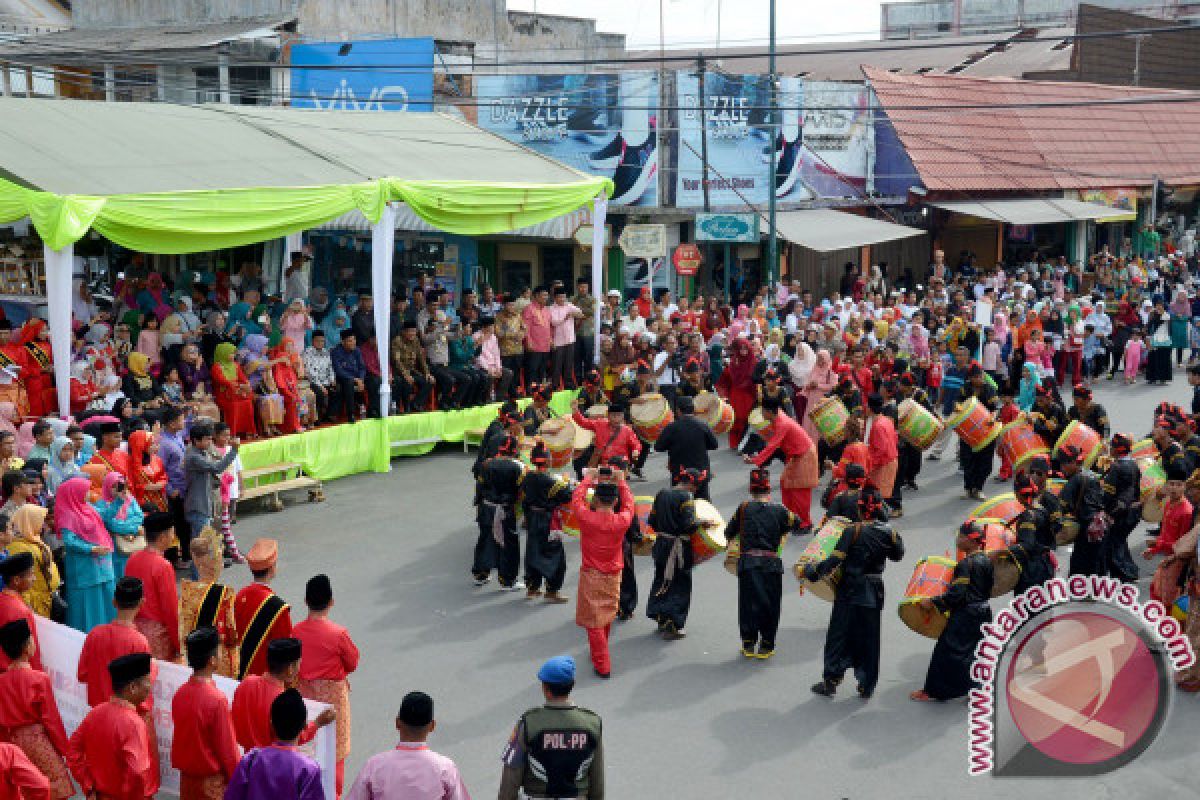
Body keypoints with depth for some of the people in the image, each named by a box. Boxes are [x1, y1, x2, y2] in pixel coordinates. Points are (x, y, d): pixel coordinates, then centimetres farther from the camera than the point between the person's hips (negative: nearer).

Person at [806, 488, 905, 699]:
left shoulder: (852, 531, -15)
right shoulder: (889, 533, -4)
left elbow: (835, 559, -19)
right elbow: (897, 555, 13)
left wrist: (814, 571, -10)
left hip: (850, 591, -3)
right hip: (874, 593, 3)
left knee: (839, 634, 8)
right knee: (869, 638, 12)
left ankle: (831, 681, 10)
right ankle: (866, 686, 18)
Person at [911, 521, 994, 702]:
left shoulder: (966, 564, -20)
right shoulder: (987, 561, 6)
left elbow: (956, 593, -24)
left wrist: (932, 603, -20)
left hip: (965, 614, -9)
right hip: (983, 612, 9)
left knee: (946, 651, -2)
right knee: (977, 651, 17)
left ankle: (932, 691, 2)